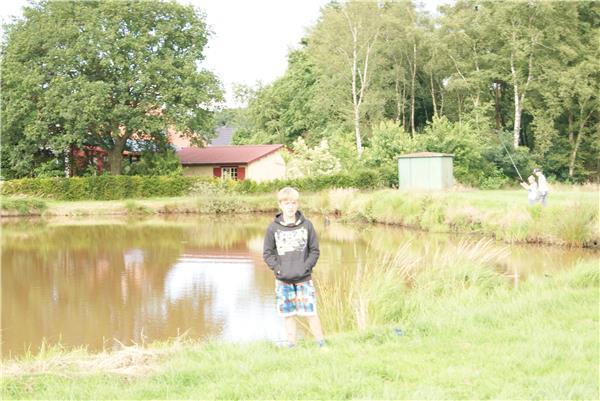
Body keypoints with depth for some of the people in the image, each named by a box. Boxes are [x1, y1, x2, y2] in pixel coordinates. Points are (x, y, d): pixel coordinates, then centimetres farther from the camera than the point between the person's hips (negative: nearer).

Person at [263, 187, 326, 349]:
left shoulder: (306, 225, 0)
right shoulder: (273, 227, -1)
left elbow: (315, 250, 4)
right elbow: (267, 253, 3)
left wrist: (306, 267, -9)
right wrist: (277, 268, -9)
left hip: (304, 279, -1)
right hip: (283, 280, 1)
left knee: (311, 312, -1)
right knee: (288, 315, 6)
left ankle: (322, 345, 11)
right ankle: (291, 346, 17)